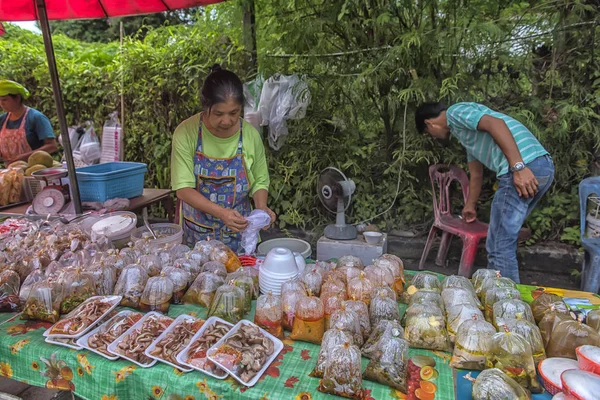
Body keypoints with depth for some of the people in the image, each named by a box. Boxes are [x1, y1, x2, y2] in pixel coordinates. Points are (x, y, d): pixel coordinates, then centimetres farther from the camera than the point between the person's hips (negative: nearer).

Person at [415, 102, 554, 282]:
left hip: (526, 168, -10)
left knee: (500, 245, -2)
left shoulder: (455, 112, 3)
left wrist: (518, 168, -21)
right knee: (503, 240, 19)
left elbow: (496, 123, -15)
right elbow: (476, 174, 39)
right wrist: (470, 206, 51)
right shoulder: (463, 126, 30)